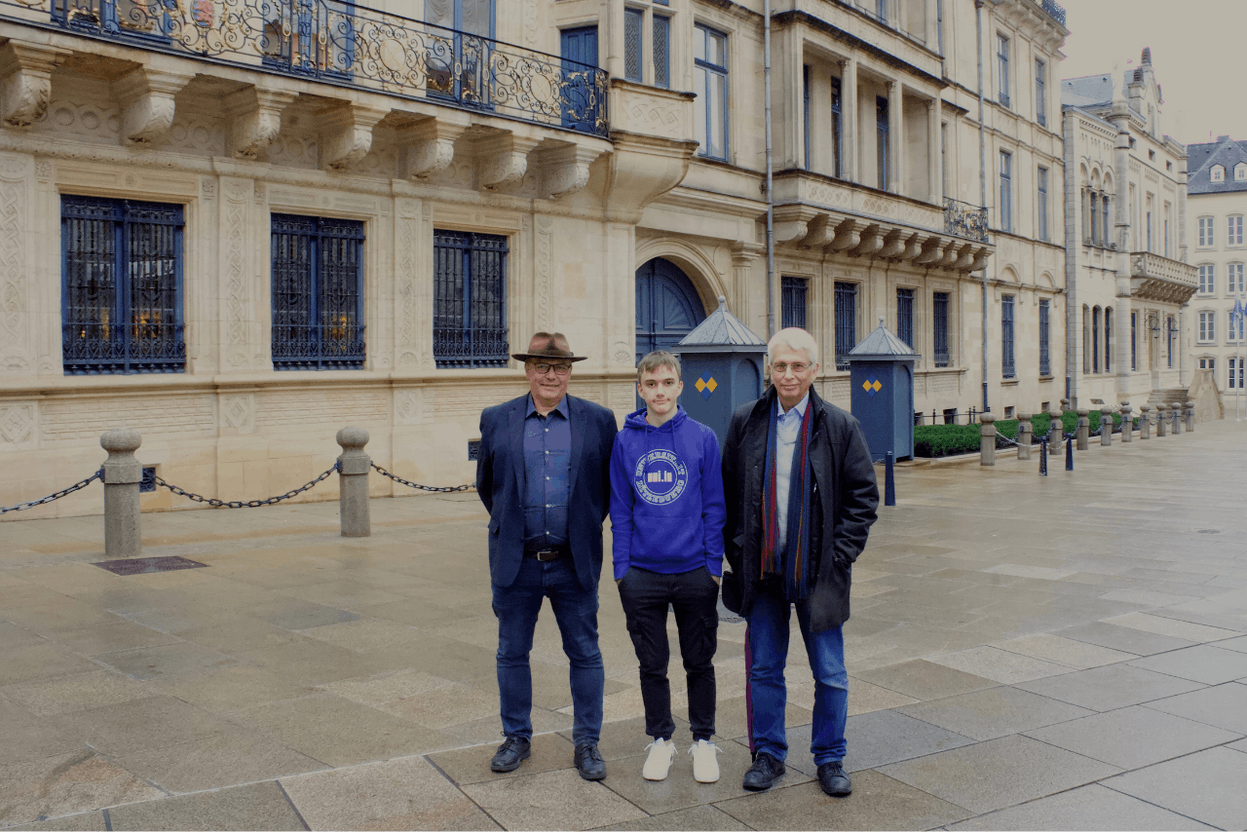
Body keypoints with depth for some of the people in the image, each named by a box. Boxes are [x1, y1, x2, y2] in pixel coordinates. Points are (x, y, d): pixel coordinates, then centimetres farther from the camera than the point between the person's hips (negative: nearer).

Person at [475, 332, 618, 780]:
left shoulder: (599, 420, 0)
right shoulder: (496, 420, 2)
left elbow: (611, 484, 8)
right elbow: (486, 484, 13)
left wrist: (587, 524, 6)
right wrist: (508, 525, 12)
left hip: (575, 563, -1)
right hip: (516, 562, 1)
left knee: (585, 655, 7)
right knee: (512, 654, 11)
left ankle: (587, 742, 21)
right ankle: (517, 737, 28)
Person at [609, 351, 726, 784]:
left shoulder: (703, 438, -3)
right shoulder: (625, 442, 1)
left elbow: (714, 507, 0)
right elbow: (620, 511, 4)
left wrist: (713, 565, -4)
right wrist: (621, 569, 0)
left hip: (695, 573, -1)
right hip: (642, 575, 1)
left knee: (699, 662, 11)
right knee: (652, 664, 12)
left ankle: (703, 740, 28)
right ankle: (660, 740, 29)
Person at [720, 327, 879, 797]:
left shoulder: (840, 426, -1)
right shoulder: (745, 422, 3)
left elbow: (863, 496, 1)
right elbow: (729, 493, 8)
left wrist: (840, 556, -6)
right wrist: (737, 549, 1)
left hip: (818, 571, -1)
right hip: (762, 568, 1)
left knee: (830, 674, 8)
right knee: (763, 669, 10)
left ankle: (830, 759, 25)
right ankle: (768, 754, 26)